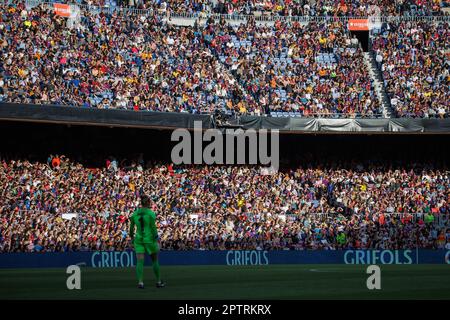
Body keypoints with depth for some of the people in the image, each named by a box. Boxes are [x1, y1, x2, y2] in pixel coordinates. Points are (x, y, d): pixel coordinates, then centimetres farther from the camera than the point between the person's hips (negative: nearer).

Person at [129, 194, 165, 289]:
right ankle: (158, 282, 21)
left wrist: (132, 238, 23)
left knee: (140, 262, -2)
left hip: (139, 239, 3)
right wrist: (156, 240, -10)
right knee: (155, 260, 12)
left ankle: (140, 282, -16)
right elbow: (153, 227, -14)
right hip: (149, 238, -3)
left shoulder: (135, 213, 4)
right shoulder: (151, 213, -10)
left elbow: (131, 228, 8)